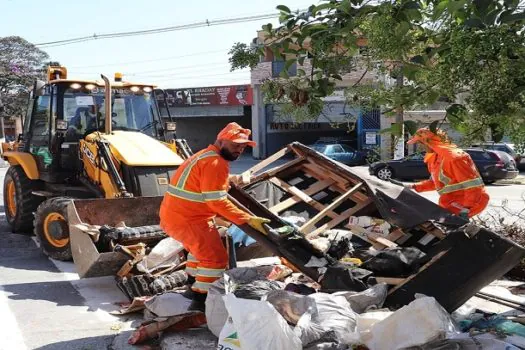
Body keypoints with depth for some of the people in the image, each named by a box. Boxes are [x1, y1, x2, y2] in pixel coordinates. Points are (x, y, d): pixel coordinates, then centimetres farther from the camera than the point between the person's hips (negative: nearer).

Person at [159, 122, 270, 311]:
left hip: (174, 213, 11)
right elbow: (217, 201, -23)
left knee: (201, 248, 30)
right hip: (187, 219, -11)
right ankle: (200, 300, 0)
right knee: (216, 258, -5)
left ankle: (193, 287, 43)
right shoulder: (215, 163, -18)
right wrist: (247, 219, -22)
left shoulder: (207, 156, 16)